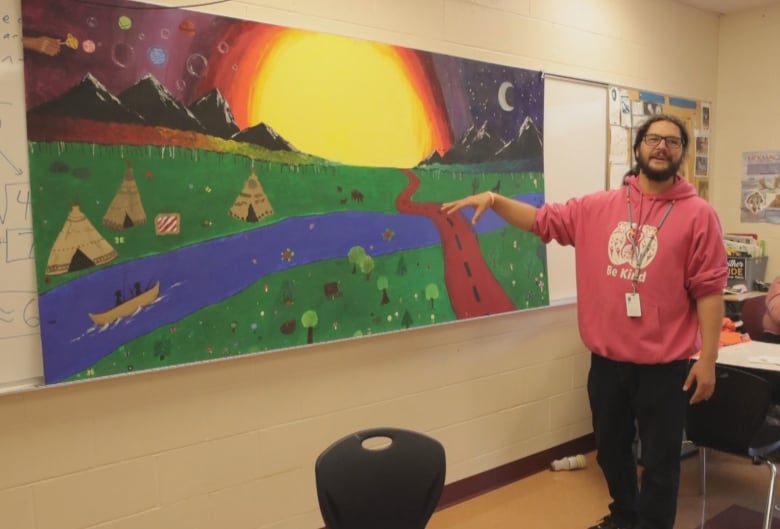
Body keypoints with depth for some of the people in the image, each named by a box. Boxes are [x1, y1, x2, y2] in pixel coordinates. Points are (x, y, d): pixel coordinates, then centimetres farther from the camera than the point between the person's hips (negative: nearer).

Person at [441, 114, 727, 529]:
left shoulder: (698, 215, -6)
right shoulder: (598, 207, 3)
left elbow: (708, 289, -8)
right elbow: (543, 221, 7)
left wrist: (707, 358, -11)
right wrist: (494, 199, -8)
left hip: (664, 365, -4)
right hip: (606, 359, 4)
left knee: (659, 462, 10)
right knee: (611, 451, 22)